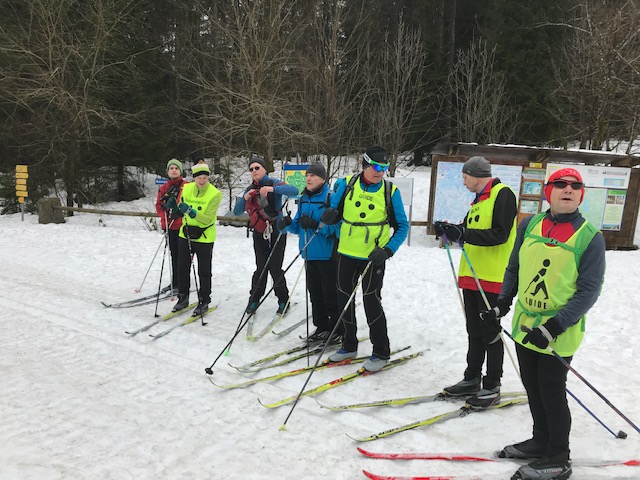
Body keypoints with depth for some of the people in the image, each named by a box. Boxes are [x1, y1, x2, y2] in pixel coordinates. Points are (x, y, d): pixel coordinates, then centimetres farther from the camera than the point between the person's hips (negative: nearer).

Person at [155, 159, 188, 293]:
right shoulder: (163, 188, 12)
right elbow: (158, 205, 11)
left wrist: (178, 212, -19)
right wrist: (165, 215, -7)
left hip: (182, 226, -5)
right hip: (169, 226, 5)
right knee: (173, 255, 13)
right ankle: (174, 282, 23)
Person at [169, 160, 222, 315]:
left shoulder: (215, 194, -16)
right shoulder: (186, 188, -2)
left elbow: (208, 219, -22)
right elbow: (181, 210, 12)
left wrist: (191, 212, -33)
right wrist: (174, 207, -9)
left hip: (204, 237, -4)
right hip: (185, 234, 5)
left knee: (204, 272, 5)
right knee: (182, 268, 12)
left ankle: (204, 301, 20)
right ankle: (183, 298, 28)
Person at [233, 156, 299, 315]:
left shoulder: (273, 183, -5)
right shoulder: (249, 189, 12)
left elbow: (294, 191, -23)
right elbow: (237, 211, 9)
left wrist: (273, 189, -35)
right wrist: (245, 198, -10)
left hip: (276, 232, -4)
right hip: (259, 234, 4)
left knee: (275, 268, -4)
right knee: (261, 268, -1)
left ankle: (283, 300, 14)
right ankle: (254, 299, 16)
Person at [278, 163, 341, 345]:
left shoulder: (331, 198, -12)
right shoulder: (304, 199, 11)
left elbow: (338, 226, -17)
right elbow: (299, 227, 16)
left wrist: (315, 225, -26)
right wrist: (289, 224, -5)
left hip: (327, 255, -7)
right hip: (310, 255, 7)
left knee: (331, 293, 1)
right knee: (315, 292, 14)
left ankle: (337, 330, 15)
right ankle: (322, 327, 27)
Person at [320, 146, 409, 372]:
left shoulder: (390, 191, -6)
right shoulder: (347, 185, 0)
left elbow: (402, 226, -2)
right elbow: (334, 213, 9)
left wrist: (388, 250, -16)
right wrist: (329, 215, -16)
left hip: (373, 257, -4)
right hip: (347, 252, 4)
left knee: (371, 301, -2)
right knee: (344, 299, 12)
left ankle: (381, 352, 15)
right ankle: (349, 345, 31)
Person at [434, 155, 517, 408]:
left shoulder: (503, 194, -9)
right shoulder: (479, 200, 19)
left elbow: (500, 235, -20)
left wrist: (464, 234, -25)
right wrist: (451, 229, 5)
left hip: (492, 278, -9)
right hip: (472, 276, 9)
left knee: (490, 333, 1)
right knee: (474, 331, 15)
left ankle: (492, 387, 12)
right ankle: (472, 379, 25)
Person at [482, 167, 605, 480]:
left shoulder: (590, 237, -12)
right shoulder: (530, 225, 1)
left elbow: (588, 291, -13)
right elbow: (514, 268, 12)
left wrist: (554, 326, -22)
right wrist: (502, 303, 3)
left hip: (559, 333, -4)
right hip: (525, 325, 5)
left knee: (552, 393, 6)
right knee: (533, 389, 17)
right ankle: (540, 442, 38)